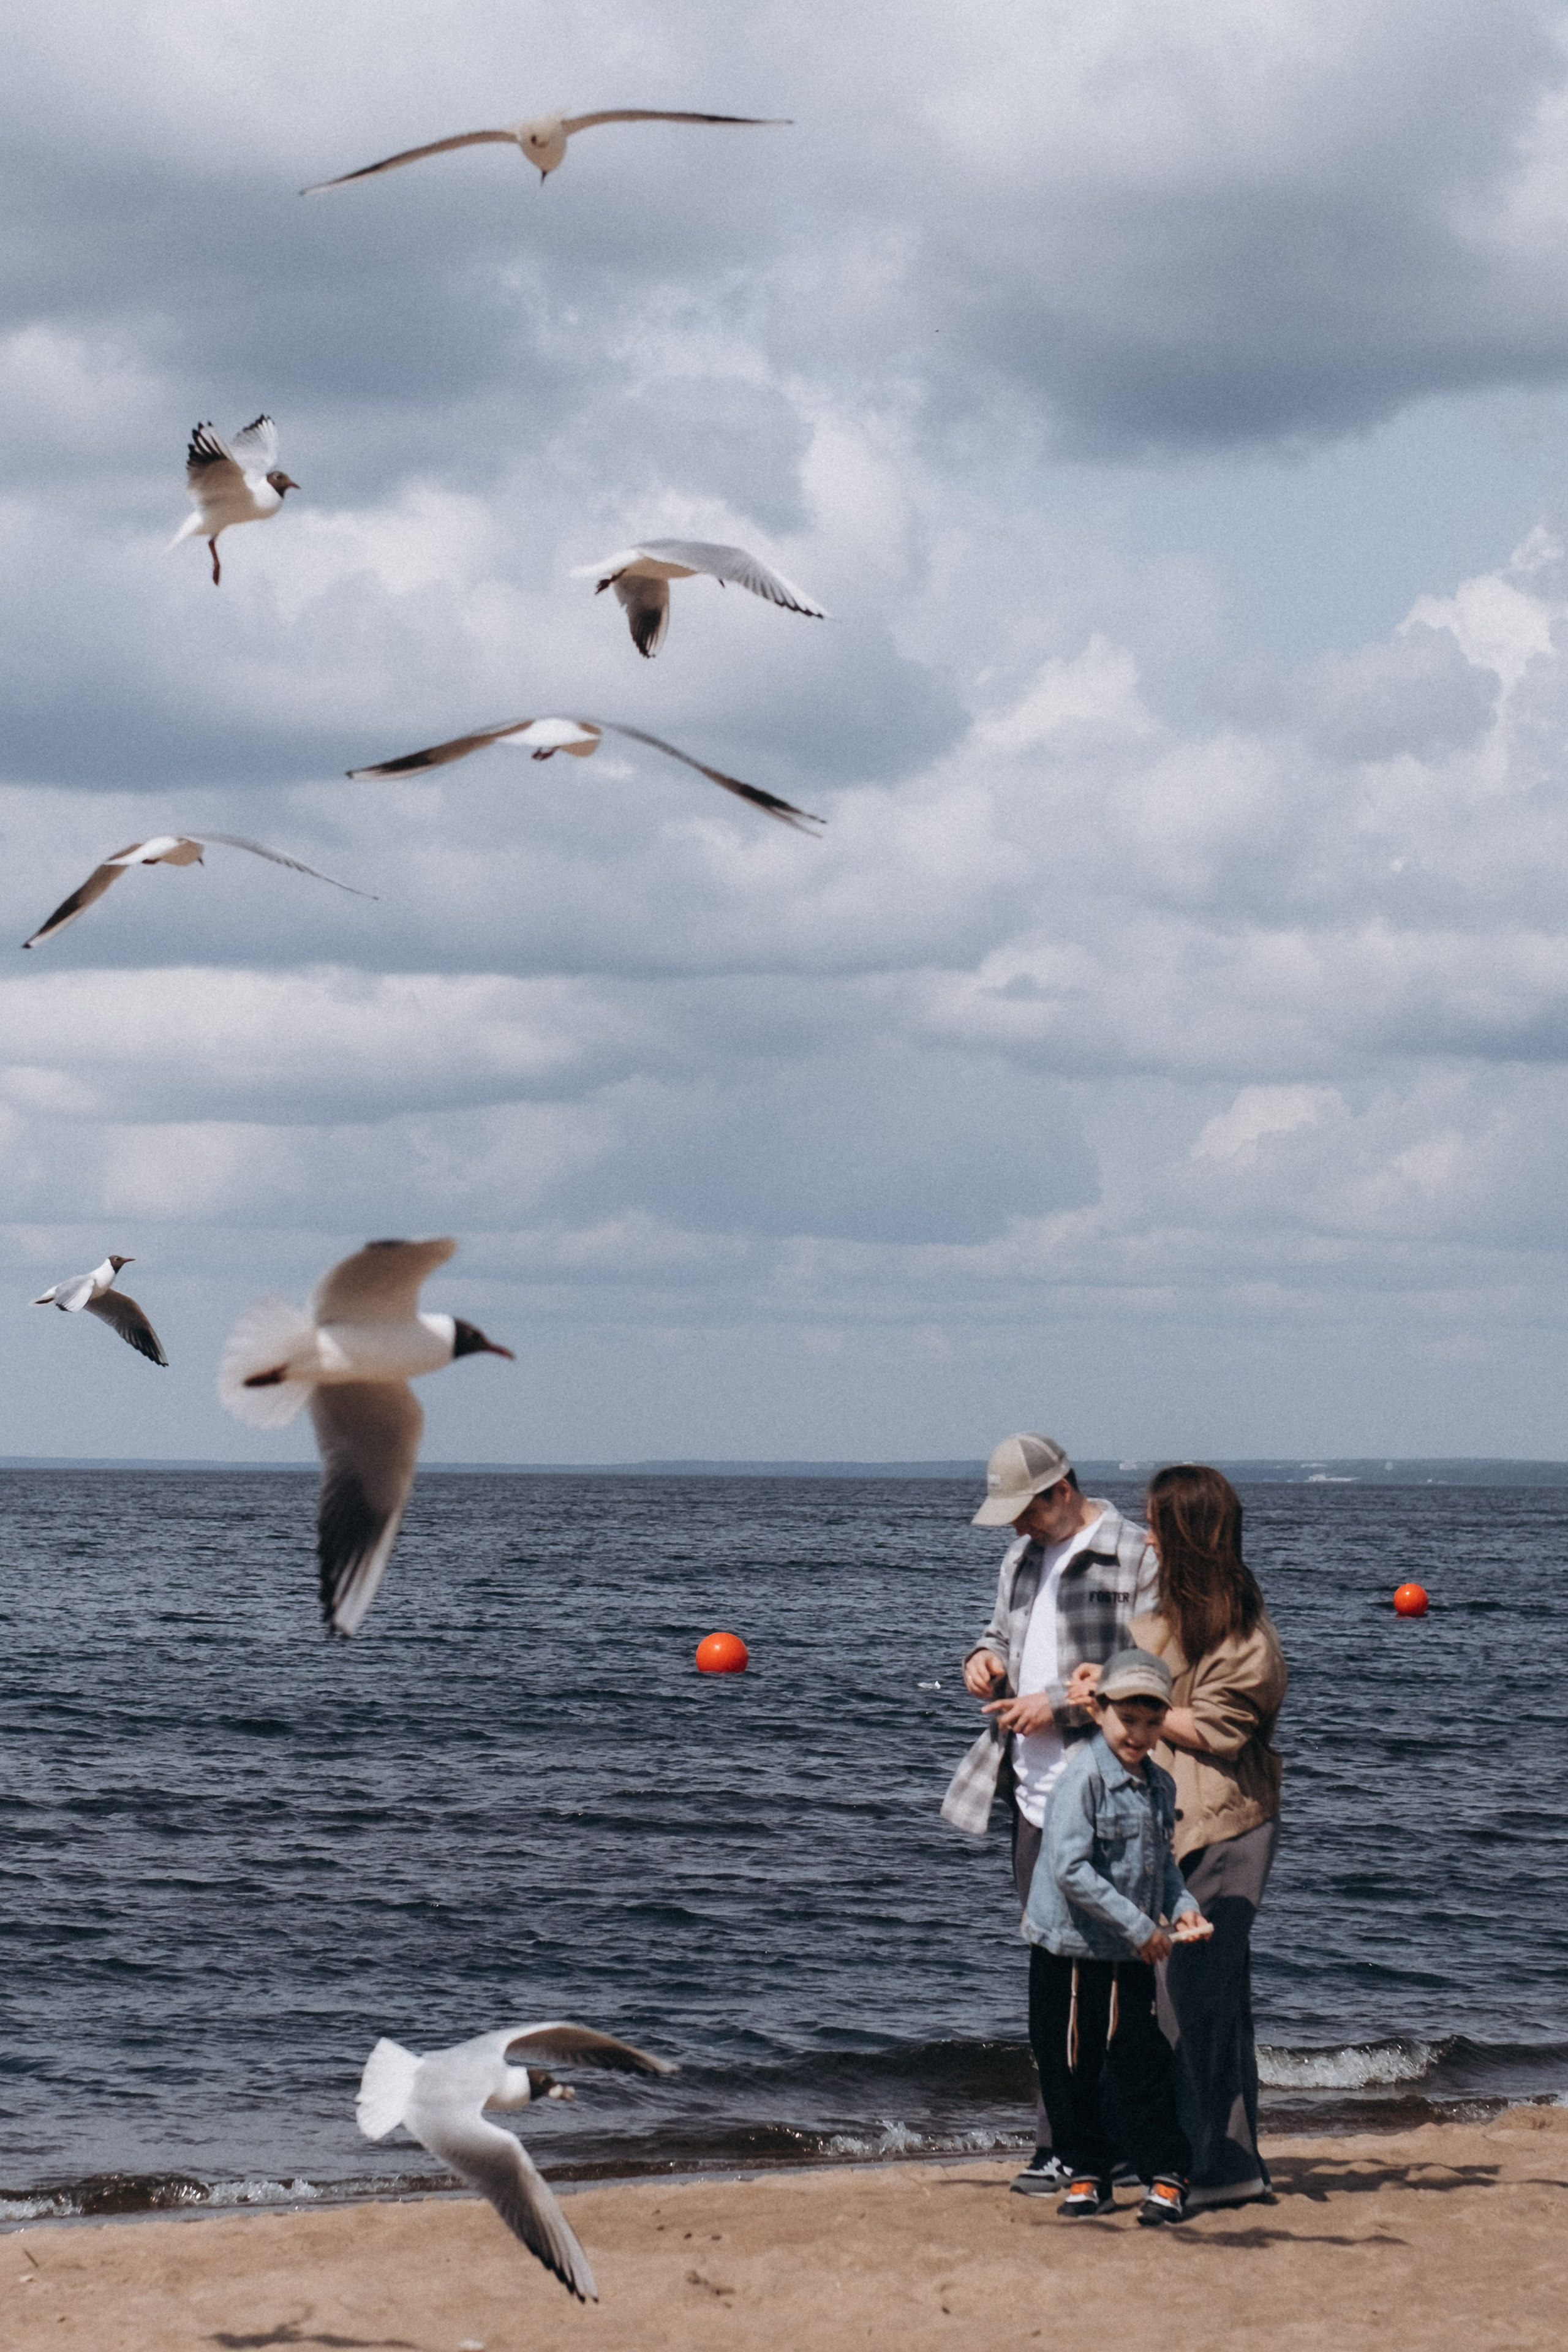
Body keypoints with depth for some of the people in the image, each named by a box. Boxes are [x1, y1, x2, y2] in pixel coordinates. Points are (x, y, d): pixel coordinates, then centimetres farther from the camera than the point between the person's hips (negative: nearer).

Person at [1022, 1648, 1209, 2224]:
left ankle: (1165, 2175, 11)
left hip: (1130, 1958, 5)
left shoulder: (1159, 1785, 7)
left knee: (1143, 2063, 3)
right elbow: (1068, 1868, -24)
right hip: (1070, 1953, -5)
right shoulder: (1085, 1775, -16)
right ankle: (1088, 2173, 17)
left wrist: (1181, 1906, 0)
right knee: (1072, 2069, 4)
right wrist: (1137, 1924, -21)